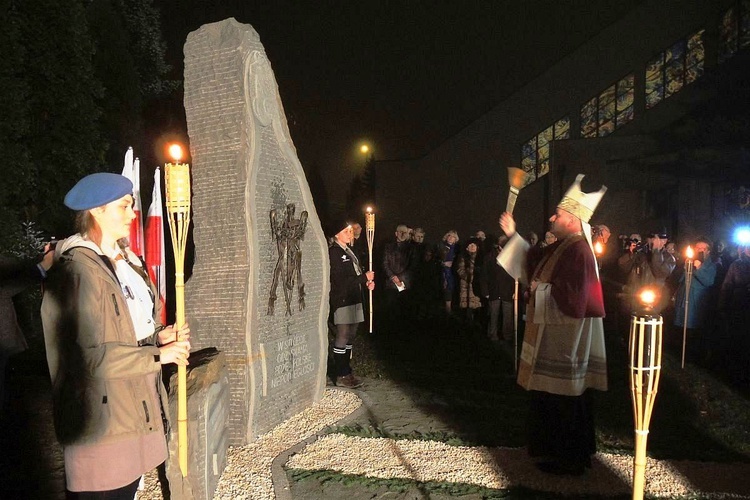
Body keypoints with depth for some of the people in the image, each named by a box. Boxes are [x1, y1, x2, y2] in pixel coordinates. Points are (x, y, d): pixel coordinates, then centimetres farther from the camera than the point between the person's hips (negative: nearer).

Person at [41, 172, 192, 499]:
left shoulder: (125, 261, 10)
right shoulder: (77, 271, -20)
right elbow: (93, 356, -23)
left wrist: (158, 336, 1)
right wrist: (159, 355, -16)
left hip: (136, 407, 9)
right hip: (102, 417, -8)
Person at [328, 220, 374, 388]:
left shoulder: (349, 251, 16)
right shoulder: (333, 252, -13)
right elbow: (340, 280, -20)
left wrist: (367, 281, 2)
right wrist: (364, 278, -14)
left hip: (354, 300, 9)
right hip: (342, 301, -9)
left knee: (350, 337, 14)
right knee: (342, 338, -4)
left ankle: (347, 372, 24)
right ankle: (341, 376, 5)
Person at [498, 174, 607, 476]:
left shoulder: (577, 251, -21)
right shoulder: (562, 247, 10)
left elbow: (573, 299, -28)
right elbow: (535, 267, 24)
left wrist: (541, 289, -13)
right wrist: (513, 235, 20)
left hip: (565, 338, -10)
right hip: (556, 336, 10)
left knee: (563, 400, 2)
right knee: (557, 398, 18)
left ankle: (569, 460, 17)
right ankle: (570, 452, 31)